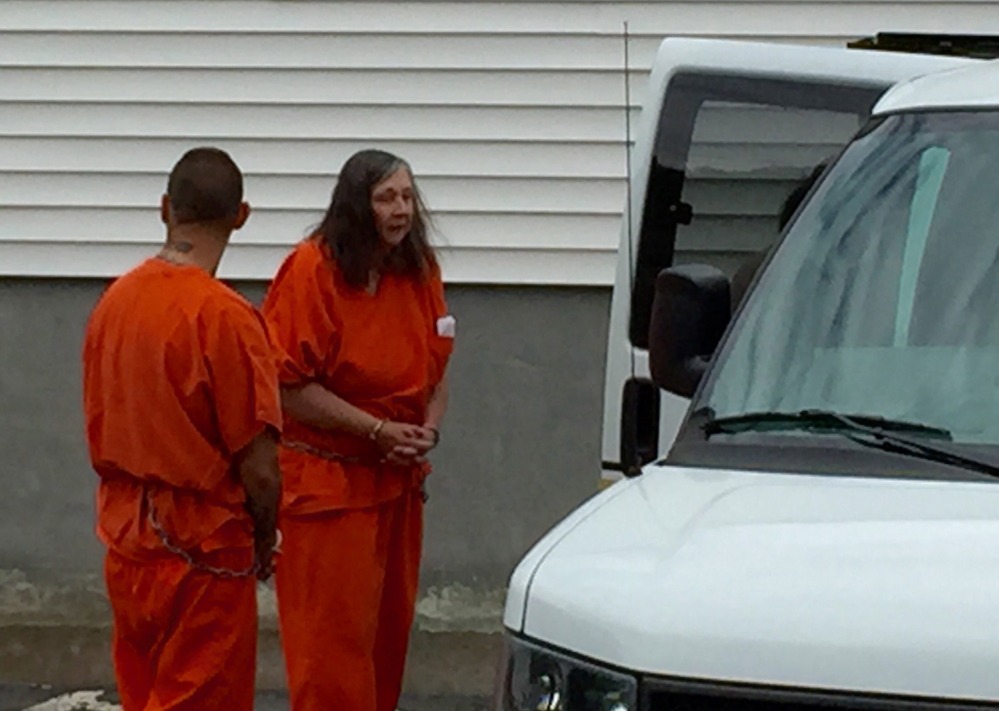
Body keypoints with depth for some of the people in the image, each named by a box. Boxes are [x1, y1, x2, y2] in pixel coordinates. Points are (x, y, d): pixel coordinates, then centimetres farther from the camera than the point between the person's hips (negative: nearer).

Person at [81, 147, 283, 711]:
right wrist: (264, 543, 1)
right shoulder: (226, 316, -18)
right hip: (203, 558, -6)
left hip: (125, 549, 6)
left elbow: (99, 434, 10)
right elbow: (259, 469, -17)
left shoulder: (115, 300, 2)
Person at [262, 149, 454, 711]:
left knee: (390, 630, 9)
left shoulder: (420, 272, 8)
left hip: (398, 479, 7)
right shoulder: (312, 271, -13)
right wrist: (378, 430, -18)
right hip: (326, 480, -7)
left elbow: (438, 369, 18)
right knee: (333, 641, -8)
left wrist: (429, 430, -2)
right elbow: (290, 386, -16)